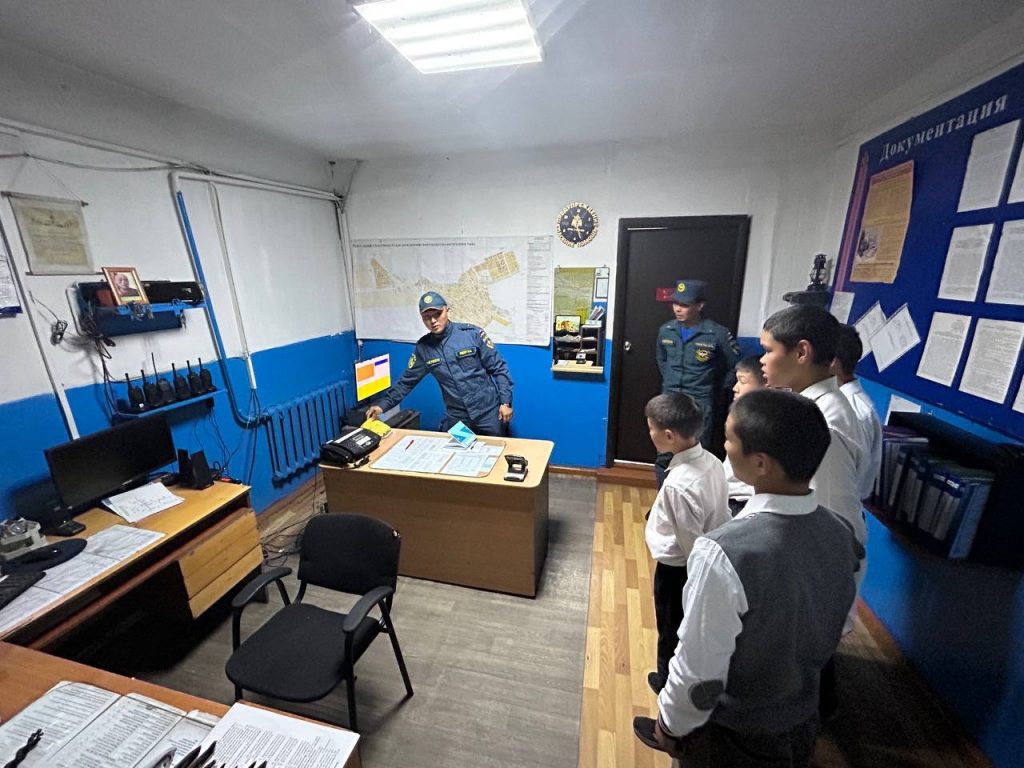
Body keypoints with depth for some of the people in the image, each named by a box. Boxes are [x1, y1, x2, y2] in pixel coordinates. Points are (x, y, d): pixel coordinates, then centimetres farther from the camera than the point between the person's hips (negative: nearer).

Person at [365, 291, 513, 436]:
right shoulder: (423, 347, 0)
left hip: (489, 412, -2)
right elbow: (407, 381, 8)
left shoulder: (472, 333, -11)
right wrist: (383, 405, 1)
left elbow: (498, 368, -7)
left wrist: (505, 402, -10)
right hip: (456, 417, 3)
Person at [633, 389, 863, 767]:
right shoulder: (841, 534, -16)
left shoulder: (723, 553, -37)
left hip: (730, 735, -4)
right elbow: (825, 634, 1)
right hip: (803, 722, 5)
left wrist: (670, 725, -6)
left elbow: (700, 675, -25)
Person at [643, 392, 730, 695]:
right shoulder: (711, 461, -11)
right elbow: (719, 517, 1)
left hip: (678, 568, -7)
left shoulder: (679, 484, -35)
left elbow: (691, 541, -24)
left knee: (672, 630, 20)